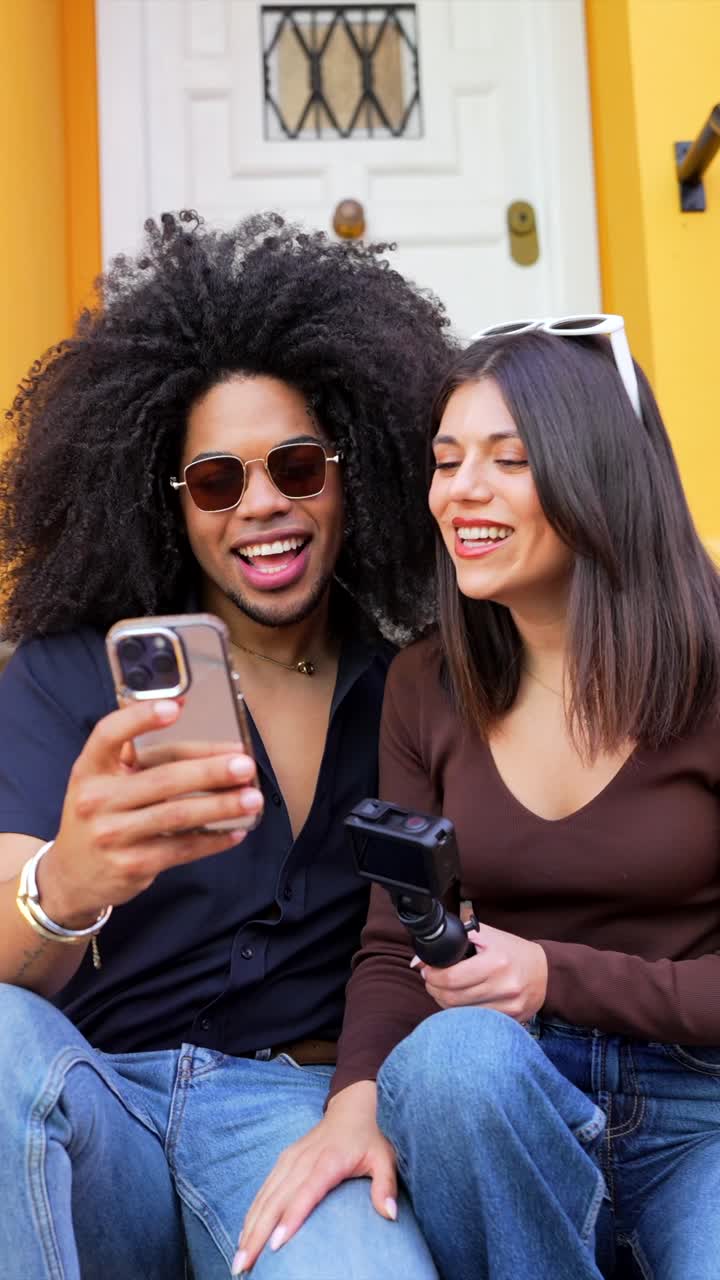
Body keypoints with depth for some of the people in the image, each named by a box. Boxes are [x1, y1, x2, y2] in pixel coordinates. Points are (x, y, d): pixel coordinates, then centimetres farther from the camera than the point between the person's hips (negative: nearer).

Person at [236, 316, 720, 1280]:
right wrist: (358, 1099, -18)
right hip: (489, 1106, 3)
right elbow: (394, 947, 1)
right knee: (455, 1050, -32)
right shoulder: (426, 688, 3)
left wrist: (556, 977, -18)